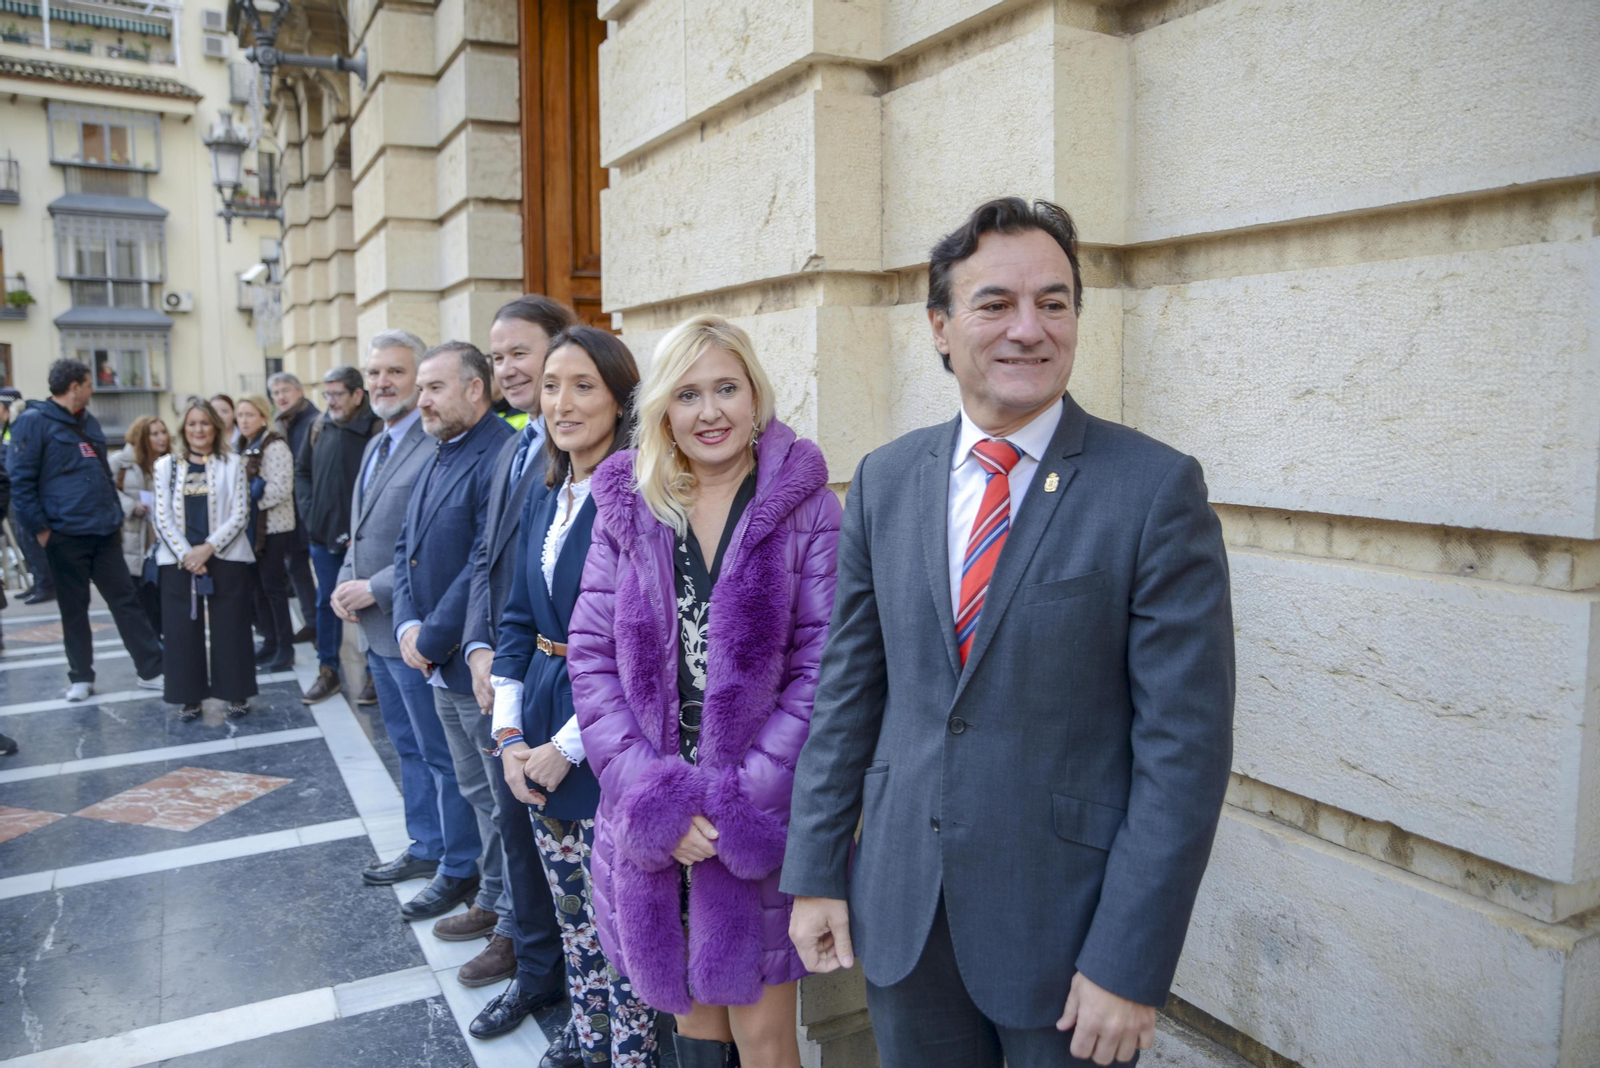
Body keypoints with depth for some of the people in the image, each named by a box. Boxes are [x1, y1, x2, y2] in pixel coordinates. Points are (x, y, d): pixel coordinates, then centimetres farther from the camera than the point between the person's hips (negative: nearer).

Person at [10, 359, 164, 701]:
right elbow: (21, 481, -10)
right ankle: (81, 677, 17)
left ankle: (152, 670, 8)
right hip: (65, 533, -6)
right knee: (74, 608, 6)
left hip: (105, 531, 6)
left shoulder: (88, 421, 16)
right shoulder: (34, 422, -6)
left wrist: (116, 515, 17)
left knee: (126, 599, 5)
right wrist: (38, 528, -13)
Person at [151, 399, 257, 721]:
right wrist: (185, 555, -9)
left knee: (229, 628, 2)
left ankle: (237, 694, 12)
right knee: (183, 630, 4)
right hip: (179, 560, 2)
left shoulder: (232, 463, 3)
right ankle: (190, 697, 14)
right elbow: (163, 518, 3)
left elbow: (239, 515, -3)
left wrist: (208, 548, -12)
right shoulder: (166, 465, 9)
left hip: (225, 558, -2)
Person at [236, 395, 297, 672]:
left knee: (273, 586, -3)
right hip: (251, 526, 8)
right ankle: (270, 641, 22)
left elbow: (280, 488, -21)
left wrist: (250, 500, -16)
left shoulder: (274, 447, -12)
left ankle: (285, 649, 5)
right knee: (257, 586, 12)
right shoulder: (244, 447, 14)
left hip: (272, 528, -8)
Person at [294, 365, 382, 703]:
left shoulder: (376, 429, -16)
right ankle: (327, 672, 25)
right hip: (323, 533, 6)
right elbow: (302, 469, 20)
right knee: (326, 603, 14)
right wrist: (308, 508, 9)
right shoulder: (320, 427, 7)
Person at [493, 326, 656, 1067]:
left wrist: (569, 745, -14)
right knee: (570, 905, 21)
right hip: (538, 738, 7)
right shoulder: (544, 498, 8)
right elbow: (518, 617, 12)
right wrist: (509, 733, 3)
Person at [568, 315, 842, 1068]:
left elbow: (822, 669, -10)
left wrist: (738, 800, -15)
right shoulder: (627, 510, 3)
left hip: (765, 818, -2)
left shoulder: (804, 508, -6)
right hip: (651, 821, 3)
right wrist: (653, 792, -11)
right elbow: (590, 655, -1)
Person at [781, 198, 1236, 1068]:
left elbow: (1185, 743, -13)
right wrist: (815, 872, 4)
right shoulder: (884, 479, 1)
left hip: (1067, 924, -3)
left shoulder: (1157, 489, -12)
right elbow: (847, 684, 4)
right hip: (901, 910, 4)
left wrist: (1131, 964, -13)